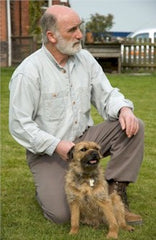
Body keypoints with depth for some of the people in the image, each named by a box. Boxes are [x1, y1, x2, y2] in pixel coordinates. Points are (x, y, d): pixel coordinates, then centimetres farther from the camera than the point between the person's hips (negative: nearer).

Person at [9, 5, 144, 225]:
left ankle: (115, 193, -8)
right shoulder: (28, 72, -18)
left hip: (84, 139, 5)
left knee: (134, 126, -14)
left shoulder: (85, 58, 0)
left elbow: (106, 95, 2)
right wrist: (57, 146, -24)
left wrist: (123, 109, -21)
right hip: (48, 152, -5)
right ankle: (47, 187, 16)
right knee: (61, 214, -20)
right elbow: (19, 125, -16)